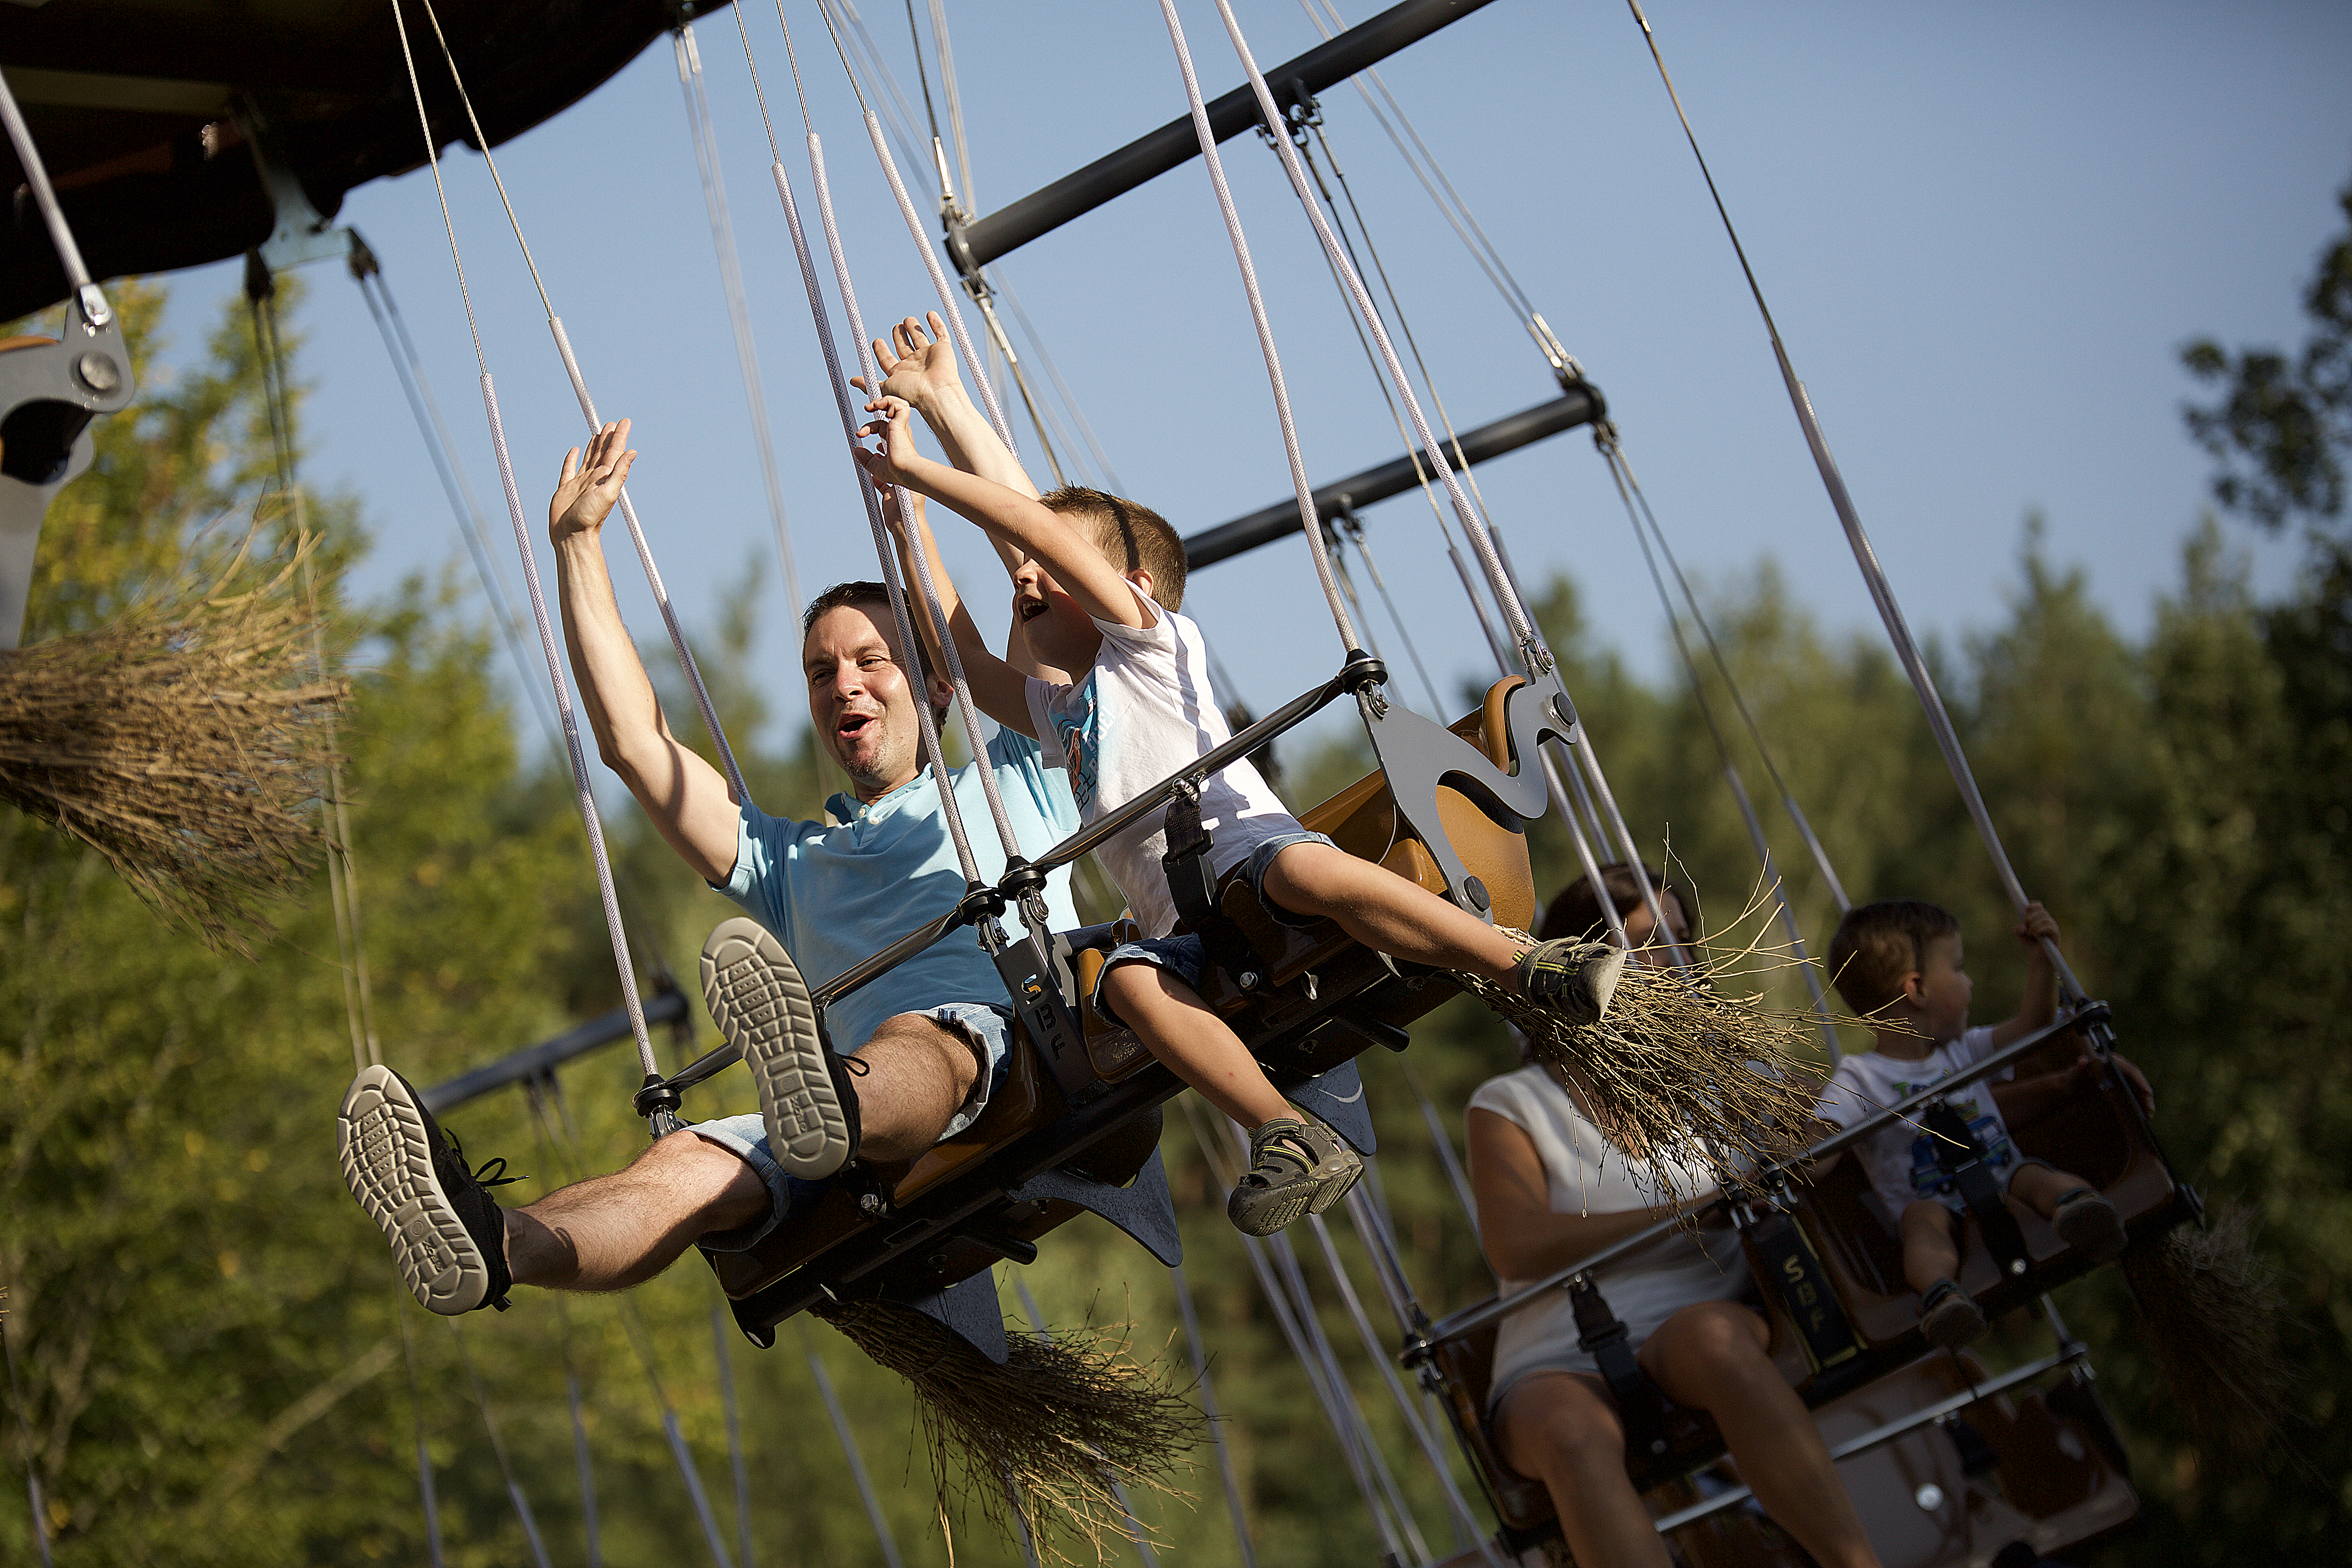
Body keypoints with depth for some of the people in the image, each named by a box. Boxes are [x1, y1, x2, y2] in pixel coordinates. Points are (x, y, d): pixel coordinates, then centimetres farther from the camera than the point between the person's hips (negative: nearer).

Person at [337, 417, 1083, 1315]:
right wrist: (577, 543, 31)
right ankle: (486, 1247, -57)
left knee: (926, 1038, -40)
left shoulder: (1009, 787, 30)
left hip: (1020, 1062, -3)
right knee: (691, 1165, -29)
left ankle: (828, 1105, -74)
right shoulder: (790, 862, 39)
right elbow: (631, 743, 32)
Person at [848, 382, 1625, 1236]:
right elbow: (962, 653, 36)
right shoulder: (1057, 710, 34)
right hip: (1186, 934, 5)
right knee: (1127, 978, -31)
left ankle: (1534, 967, -38)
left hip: (1247, 848, -5)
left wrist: (913, 467, 7)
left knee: (1303, 870, -41)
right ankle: (1287, 1136, -45)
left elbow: (1039, 527, 3)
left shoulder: (1149, 641, 13)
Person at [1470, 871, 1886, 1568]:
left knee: (1708, 1329, -37)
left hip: (1688, 1354, 2)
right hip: (1558, 1371, -2)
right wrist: (1693, 1210, -8)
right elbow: (1517, 1248, -3)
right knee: (1574, 1434, -39)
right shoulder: (1511, 1105, 13)